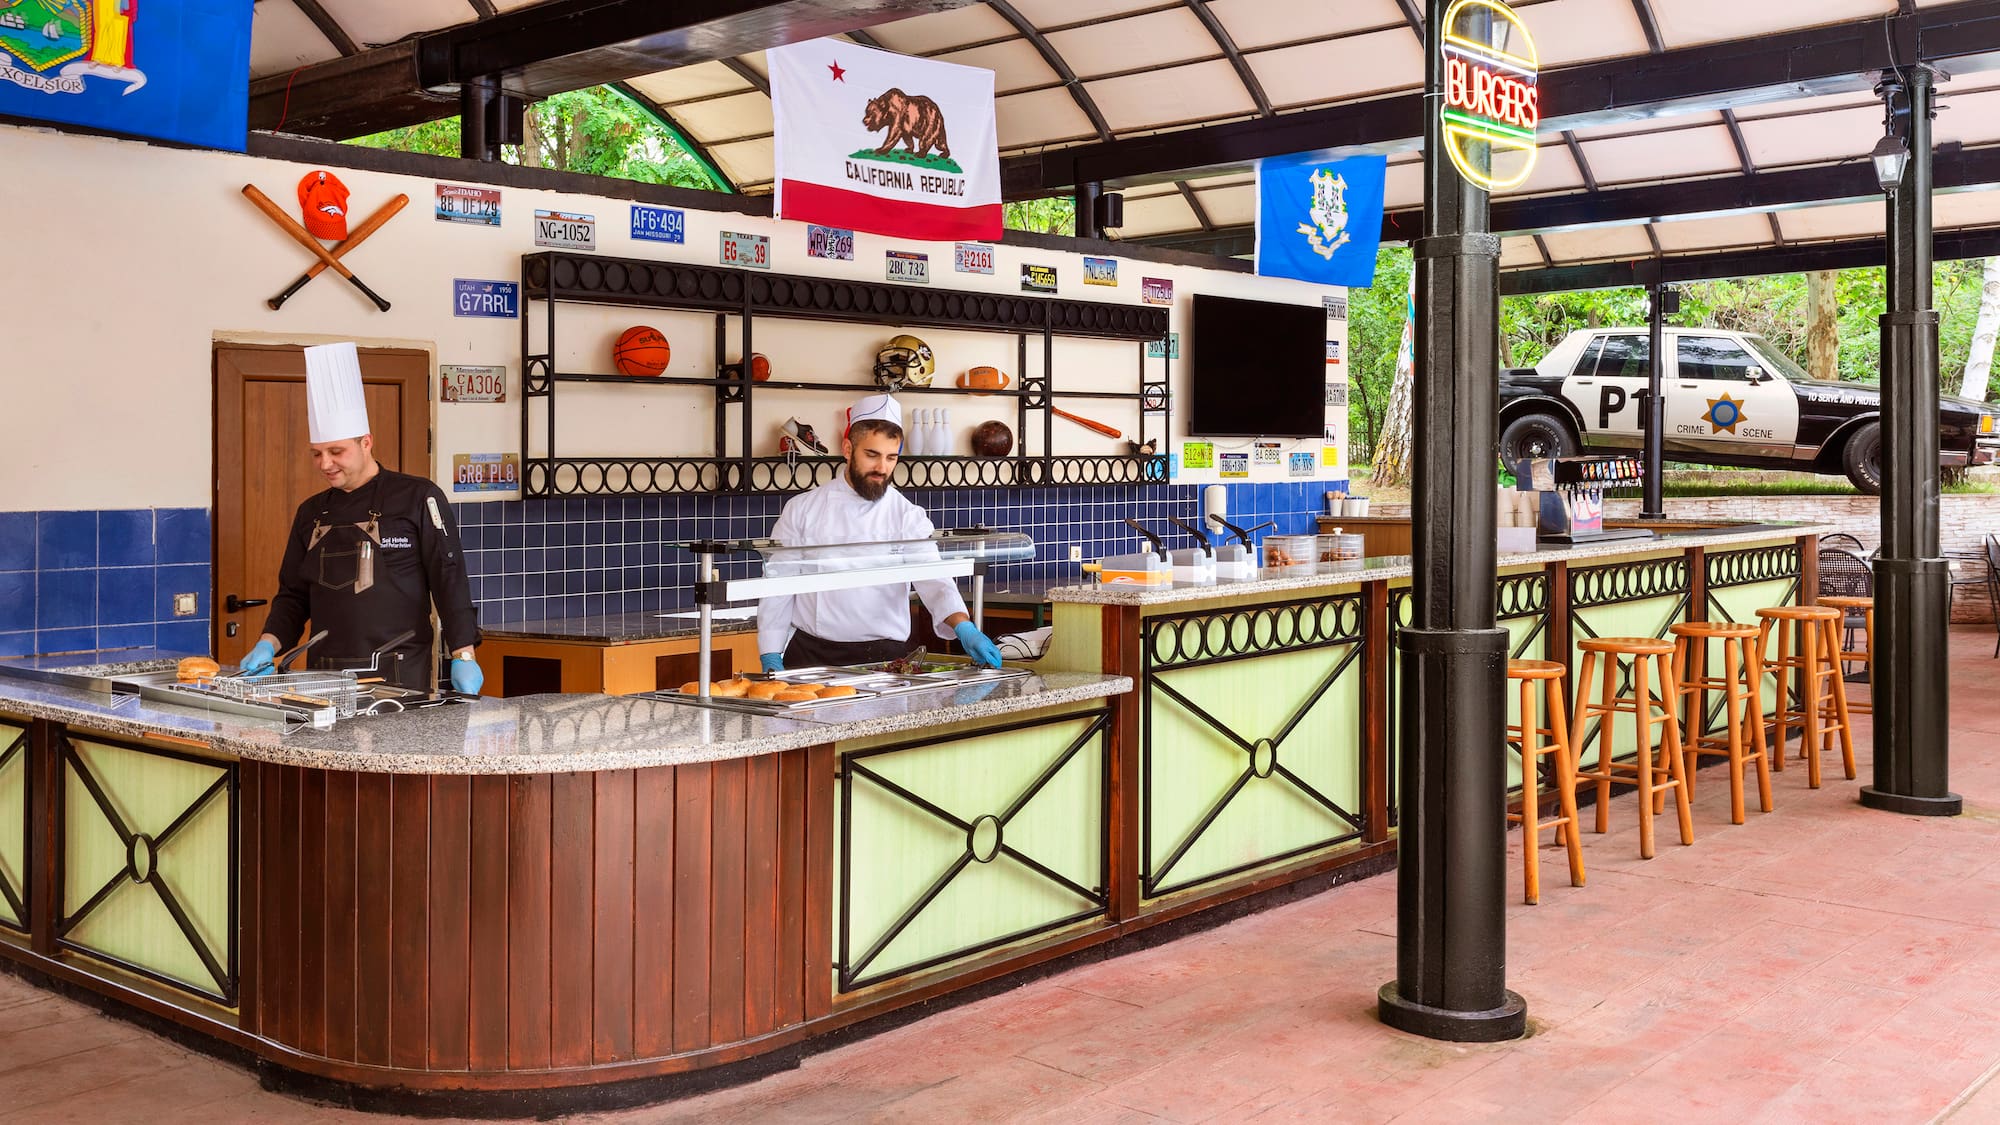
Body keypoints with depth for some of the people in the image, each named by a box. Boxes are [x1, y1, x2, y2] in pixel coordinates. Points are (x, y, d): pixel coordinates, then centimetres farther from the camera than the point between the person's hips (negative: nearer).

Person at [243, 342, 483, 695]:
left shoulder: (418, 499, -3)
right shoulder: (311, 513, 14)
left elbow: (450, 580, -8)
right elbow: (293, 593, 18)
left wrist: (463, 656, -14)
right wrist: (268, 645, 1)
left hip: (400, 675, -5)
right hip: (325, 676, 5)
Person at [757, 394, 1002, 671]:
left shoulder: (909, 518, 3)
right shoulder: (801, 510, 4)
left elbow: (933, 579, -10)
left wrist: (964, 627, -28)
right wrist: (771, 659, -1)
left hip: (885, 658, 0)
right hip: (809, 655, 0)